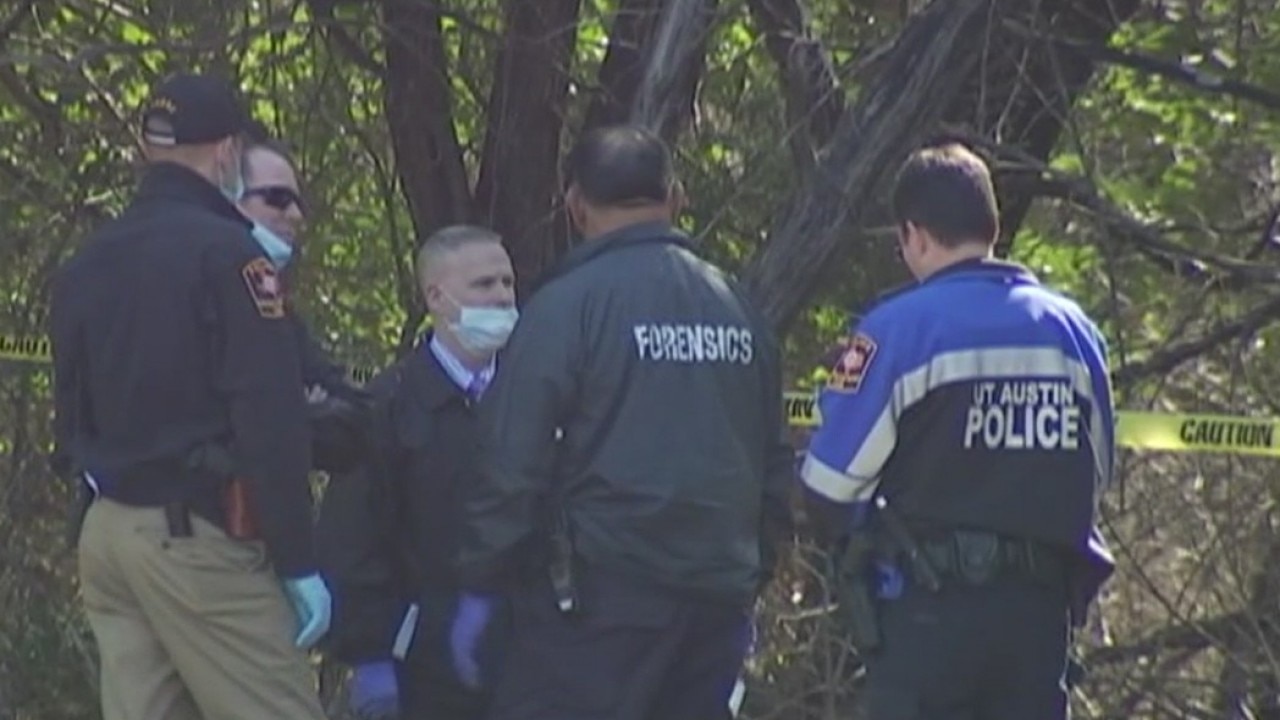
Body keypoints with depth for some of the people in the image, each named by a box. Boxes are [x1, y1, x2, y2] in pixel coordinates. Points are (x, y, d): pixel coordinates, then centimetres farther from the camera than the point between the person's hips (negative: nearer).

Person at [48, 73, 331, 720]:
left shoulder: (84, 265, 13)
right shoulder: (222, 251, -10)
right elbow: (270, 422, -14)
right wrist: (298, 562, -12)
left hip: (104, 534, 8)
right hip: (195, 535, -8)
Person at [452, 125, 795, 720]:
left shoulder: (565, 306, -8)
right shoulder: (737, 310, 11)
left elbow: (514, 464, -11)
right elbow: (773, 464, 17)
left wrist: (480, 586, -4)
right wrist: (748, 581, 25)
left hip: (599, 593, -6)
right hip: (715, 598, 6)